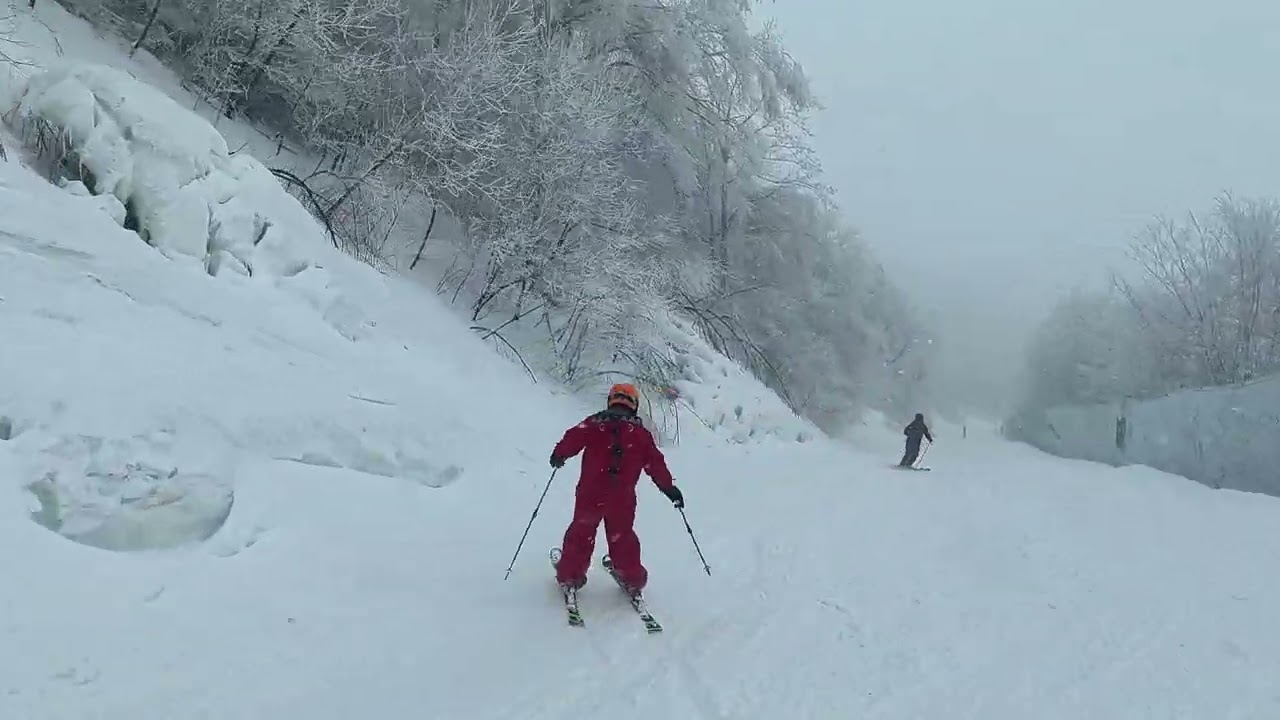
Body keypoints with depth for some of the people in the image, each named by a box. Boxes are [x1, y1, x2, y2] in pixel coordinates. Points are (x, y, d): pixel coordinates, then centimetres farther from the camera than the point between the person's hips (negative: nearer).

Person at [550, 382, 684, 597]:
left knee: (581, 534, 16)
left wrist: (559, 455, 15)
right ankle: (632, 579, 24)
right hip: (623, 498, 1)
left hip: (589, 494, -1)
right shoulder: (640, 433, 3)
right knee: (622, 536, 19)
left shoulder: (593, 424, 0)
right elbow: (655, 463, 3)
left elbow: (572, 438, -4)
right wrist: (670, 488, 12)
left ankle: (569, 577, 20)